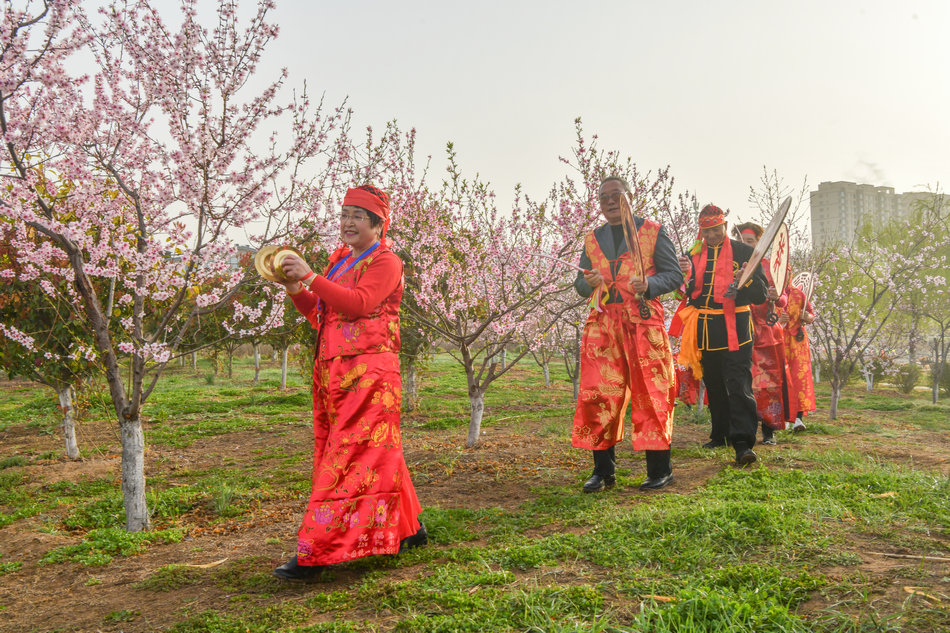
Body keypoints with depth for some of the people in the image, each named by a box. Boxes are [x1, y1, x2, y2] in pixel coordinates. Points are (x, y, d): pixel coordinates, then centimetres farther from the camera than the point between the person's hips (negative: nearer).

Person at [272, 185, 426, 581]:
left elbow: (359, 303, -20)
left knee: (349, 457, -8)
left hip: (368, 373, -8)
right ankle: (408, 528, 26)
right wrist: (295, 289, 3)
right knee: (373, 456, 13)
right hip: (332, 370, 8)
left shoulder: (386, 262, -4)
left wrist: (310, 276, -20)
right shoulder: (339, 261, 20)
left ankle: (315, 553, -9)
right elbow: (319, 314, 20)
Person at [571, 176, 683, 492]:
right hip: (602, 323, 4)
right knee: (597, 395, -1)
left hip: (642, 321, -3)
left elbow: (674, 274, 4)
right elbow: (580, 282, 19)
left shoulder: (652, 231, 8)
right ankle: (603, 471, 9)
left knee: (650, 395, -3)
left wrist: (649, 285, -15)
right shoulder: (592, 239, 19)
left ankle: (659, 470, 8)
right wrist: (588, 282, -5)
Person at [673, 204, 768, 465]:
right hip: (704, 330, 4)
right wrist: (685, 274, -12)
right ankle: (720, 434, 26)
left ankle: (742, 443, -15)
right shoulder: (694, 254, 13)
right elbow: (687, 293, 7)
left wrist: (747, 280, -22)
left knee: (738, 384, -13)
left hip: (734, 328, -4)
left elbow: (761, 295, -1)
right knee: (714, 385, 13)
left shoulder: (744, 252, 3)